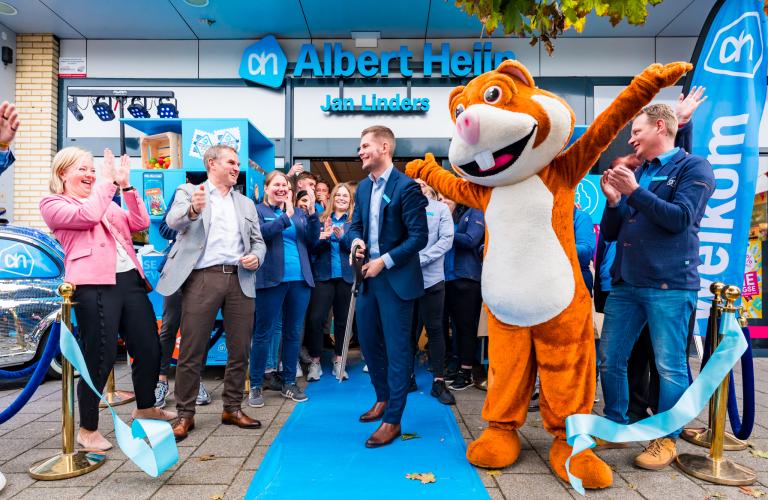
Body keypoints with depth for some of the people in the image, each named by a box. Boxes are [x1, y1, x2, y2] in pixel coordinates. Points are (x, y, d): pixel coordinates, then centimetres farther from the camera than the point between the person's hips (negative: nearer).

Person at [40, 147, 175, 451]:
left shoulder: (109, 203, 24)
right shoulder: (52, 205, 5)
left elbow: (140, 223, 12)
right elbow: (87, 216, -14)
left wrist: (126, 187, 5)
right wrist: (109, 181, -5)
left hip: (130, 280, 7)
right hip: (95, 287, -6)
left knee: (149, 348, 12)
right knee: (100, 358, -3)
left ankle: (145, 408, 34)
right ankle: (88, 430, 17)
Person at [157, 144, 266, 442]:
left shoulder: (246, 203, 20)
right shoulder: (188, 192, 7)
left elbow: (258, 241, 18)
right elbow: (173, 221, -12)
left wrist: (257, 257, -5)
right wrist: (193, 210, -34)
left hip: (240, 279, 4)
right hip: (203, 278, -4)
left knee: (239, 350, 7)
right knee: (191, 351, -1)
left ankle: (232, 408, 22)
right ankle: (185, 414, 12)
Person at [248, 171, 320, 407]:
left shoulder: (299, 213, 15)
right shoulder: (258, 211, 3)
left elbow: (313, 239, 4)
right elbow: (262, 233, -16)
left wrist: (312, 212, -9)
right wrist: (287, 215, -21)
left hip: (300, 280, 5)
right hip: (271, 280, -4)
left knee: (294, 333, 10)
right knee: (263, 334, 0)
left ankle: (289, 383, 22)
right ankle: (255, 386, 11)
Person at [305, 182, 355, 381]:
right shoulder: (322, 219, 9)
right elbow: (313, 248, 4)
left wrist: (342, 236, -21)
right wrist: (322, 237, -16)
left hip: (346, 276, 0)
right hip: (323, 275, 0)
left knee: (342, 319, 7)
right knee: (316, 318, -7)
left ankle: (338, 361, 20)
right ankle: (315, 362, 7)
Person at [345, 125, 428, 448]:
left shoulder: (406, 187, -13)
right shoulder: (363, 187, 10)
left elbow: (419, 237, -16)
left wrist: (385, 261, -18)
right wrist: (356, 240, -6)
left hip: (396, 279, -7)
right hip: (368, 277, 8)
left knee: (397, 348, 2)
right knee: (368, 342, 17)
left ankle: (393, 419, 13)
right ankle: (383, 399, 38)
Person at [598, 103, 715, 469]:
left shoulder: (693, 167, 1)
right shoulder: (636, 174, 17)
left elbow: (680, 219, -13)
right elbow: (610, 232, 15)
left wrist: (634, 192, -14)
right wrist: (613, 200, -2)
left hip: (669, 285, -6)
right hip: (625, 283, 6)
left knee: (670, 366, 2)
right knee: (610, 360, 8)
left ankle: (667, 439, 17)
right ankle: (616, 427, 24)